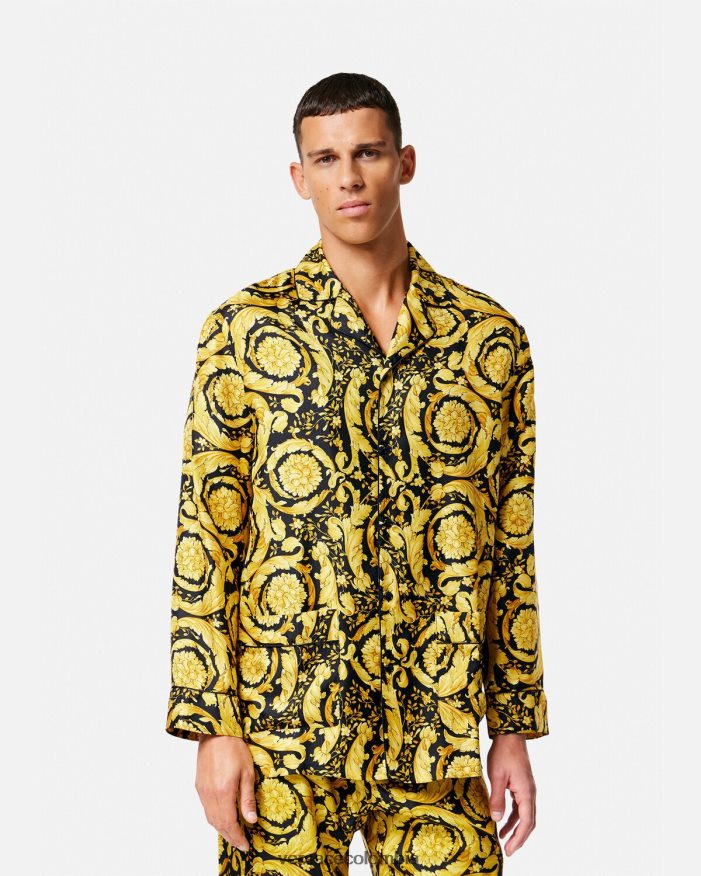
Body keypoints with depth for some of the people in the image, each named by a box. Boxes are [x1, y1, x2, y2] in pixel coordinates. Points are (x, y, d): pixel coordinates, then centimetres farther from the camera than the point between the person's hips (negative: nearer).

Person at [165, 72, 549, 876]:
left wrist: (515, 726, 7)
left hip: (440, 729, 2)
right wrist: (212, 727, -8)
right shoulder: (244, 329, -1)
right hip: (283, 724, -2)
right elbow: (203, 539, -3)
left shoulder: (490, 335, 5)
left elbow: (511, 550, 8)